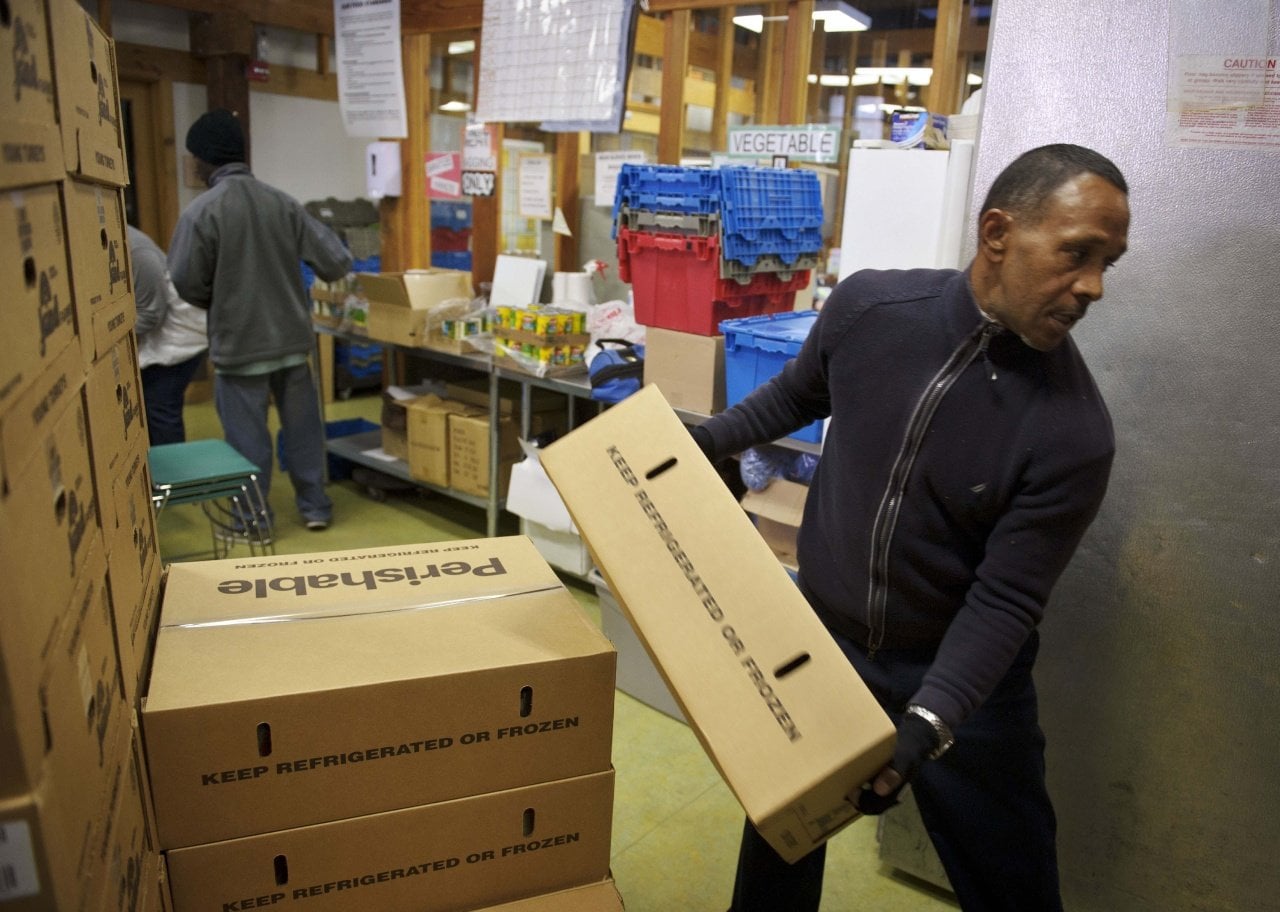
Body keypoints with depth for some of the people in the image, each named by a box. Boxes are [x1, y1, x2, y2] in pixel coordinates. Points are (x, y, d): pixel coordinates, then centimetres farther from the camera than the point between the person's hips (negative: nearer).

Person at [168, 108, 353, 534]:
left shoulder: (201, 212, -13)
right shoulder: (283, 203, -2)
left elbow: (187, 283, -10)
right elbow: (337, 263, -2)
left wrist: (217, 302, 12)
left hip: (238, 344, -4)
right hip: (291, 337, 4)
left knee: (248, 435, 8)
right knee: (302, 425, 14)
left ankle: (254, 518, 18)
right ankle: (315, 506, 25)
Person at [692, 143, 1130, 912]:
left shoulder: (1074, 431, -22)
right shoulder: (869, 305, -14)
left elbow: (1005, 599, -20)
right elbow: (799, 395, 8)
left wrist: (927, 721, -30)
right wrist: (705, 441, 4)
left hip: (961, 675, -2)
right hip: (818, 638, 3)